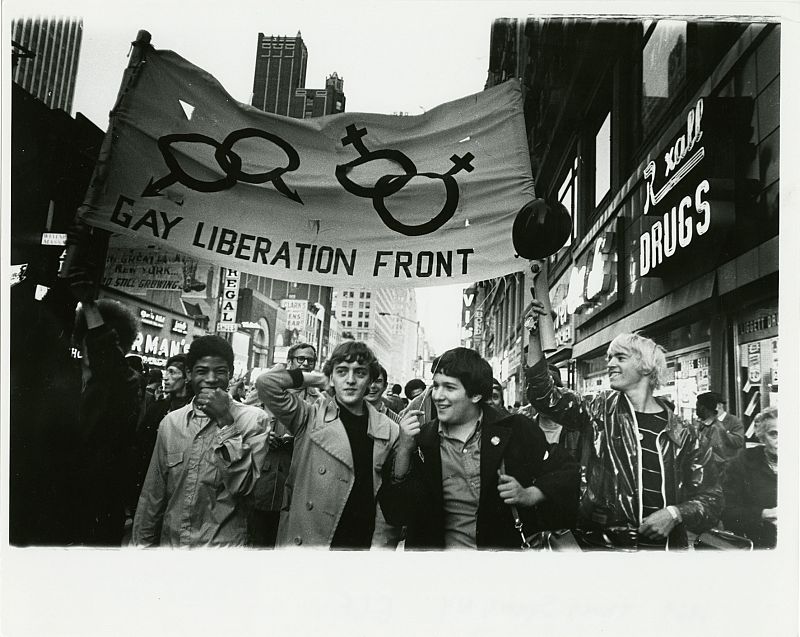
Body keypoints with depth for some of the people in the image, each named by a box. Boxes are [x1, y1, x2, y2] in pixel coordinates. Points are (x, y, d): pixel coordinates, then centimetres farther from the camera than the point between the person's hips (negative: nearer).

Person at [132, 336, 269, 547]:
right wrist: (143, 543, 7)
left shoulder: (253, 419, -10)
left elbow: (243, 486, -20)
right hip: (170, 541, 3)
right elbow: (152, 495, 6)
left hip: (223, 544, -3)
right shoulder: (170, 422, 0)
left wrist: (226, 421, -22)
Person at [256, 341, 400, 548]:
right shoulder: (311, 418, -5)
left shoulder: (389, 430, 1)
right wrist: (316, 378, -7)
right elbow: (266, 383, -18)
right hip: (305, 538, -2)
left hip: (364, 543, 2)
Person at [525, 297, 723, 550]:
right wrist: (534, 337, -16)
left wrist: (675, 513, -17)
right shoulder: (602, 411, 1)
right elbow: (545, 396, -8)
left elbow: (711, 497, 1)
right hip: (599, 541, 1)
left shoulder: (682, 436, -2)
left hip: (663, 545, 0)